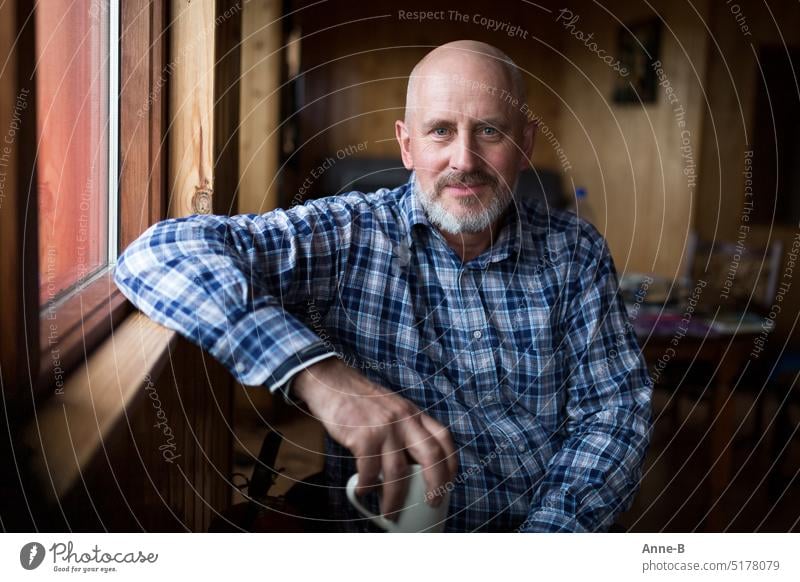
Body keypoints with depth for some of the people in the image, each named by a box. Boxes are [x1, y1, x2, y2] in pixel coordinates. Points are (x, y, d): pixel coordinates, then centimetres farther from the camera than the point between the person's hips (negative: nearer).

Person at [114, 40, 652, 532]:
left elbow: (617, 405, 3)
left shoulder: (574, 250, 3)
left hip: (546, 524, 3)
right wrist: (318, 374, -30)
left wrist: (548, 529, -15)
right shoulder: (345, 237, -6)